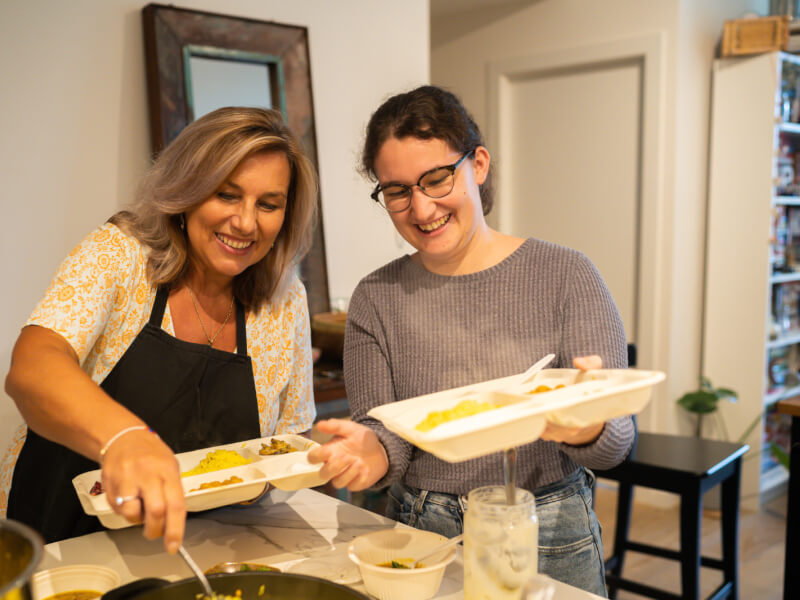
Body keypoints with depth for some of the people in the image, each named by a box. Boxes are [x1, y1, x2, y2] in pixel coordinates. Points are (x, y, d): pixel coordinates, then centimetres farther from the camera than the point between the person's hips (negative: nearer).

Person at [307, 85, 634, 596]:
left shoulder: (565, 275, -9)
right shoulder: (377, 299, -2)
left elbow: (618, 441, -10)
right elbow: (385, 432, -3)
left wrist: (587, 428, -33)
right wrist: (371, 451, -27)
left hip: (550, 544, -1)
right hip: (420, 537, 2)